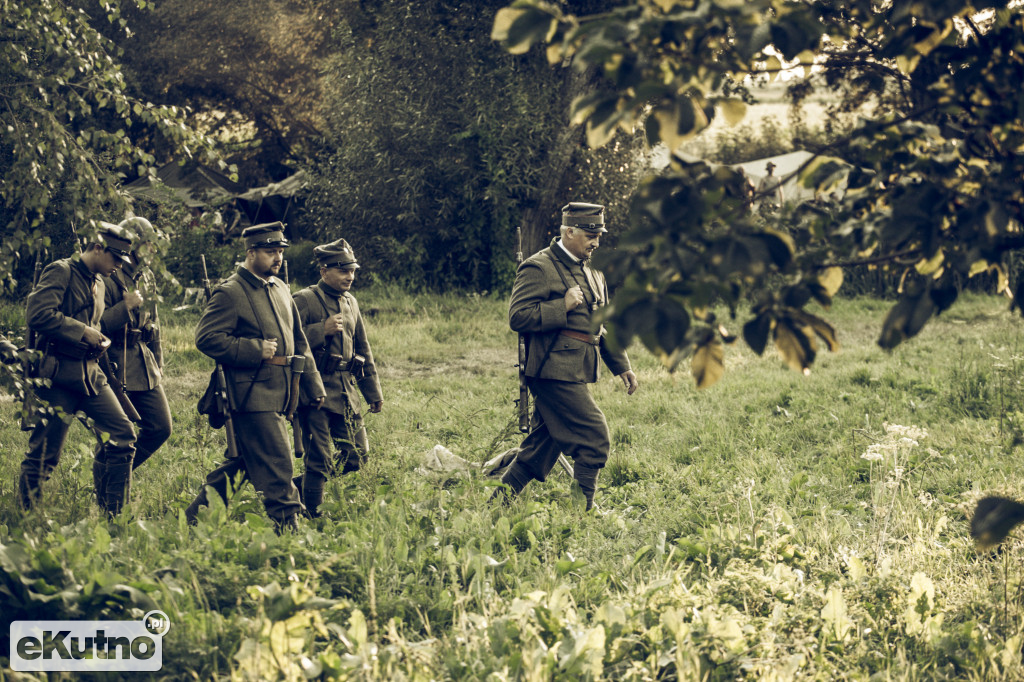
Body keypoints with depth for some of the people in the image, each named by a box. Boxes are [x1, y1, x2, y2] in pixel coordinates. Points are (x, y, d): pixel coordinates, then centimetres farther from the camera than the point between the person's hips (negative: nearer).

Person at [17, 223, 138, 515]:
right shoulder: (60, 272, -9)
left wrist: (99, 342, 11)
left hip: (90, 374, 8)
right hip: (58, 376, -8)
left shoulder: (98, 283, 18)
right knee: (44, 452, -3)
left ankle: (112, 513, 8)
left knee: (122, 435, -1)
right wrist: (83, 332, -16)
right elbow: (37, 315, -22)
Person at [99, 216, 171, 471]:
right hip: (116, 370, -8)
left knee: (161, 427, 6)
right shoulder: (107, 278, -12)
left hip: (145, 368, 8)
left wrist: (158, 362, 21)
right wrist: (126, 306, -26)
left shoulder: (146, 277, 14)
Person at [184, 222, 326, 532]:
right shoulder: (230, 293, -10)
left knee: (242, 461, 15)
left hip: (278, 394, 9)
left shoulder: (280, 289, 16)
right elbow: (207, 338, -16)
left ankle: (196, 517, 26)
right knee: (276, 467, -10)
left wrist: (313, 383, 17)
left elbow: (298, 341, 23)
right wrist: (256, 349, -18)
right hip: (253, 394, -9)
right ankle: (288, 527, -6)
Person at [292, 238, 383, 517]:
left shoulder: (350, 303, 16)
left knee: (356, 455, 5)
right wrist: (323, 330, -21)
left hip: (346, 390, 7)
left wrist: (373, 392, 21)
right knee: (319, 460, -6)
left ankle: (295, 487, 22)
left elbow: (362, 349, 23)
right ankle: (310, 516, 7)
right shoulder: (303, 301, -8)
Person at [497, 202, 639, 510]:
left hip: (575, 370, 9)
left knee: (542, 446, 10)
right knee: (595, 439, -12)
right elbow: (518, 317, -15)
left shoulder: (593, 271, 20)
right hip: (555, 367, -9)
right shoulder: (539, 267, -8)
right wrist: (563, 307, -17)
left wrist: (621, 366, 19)